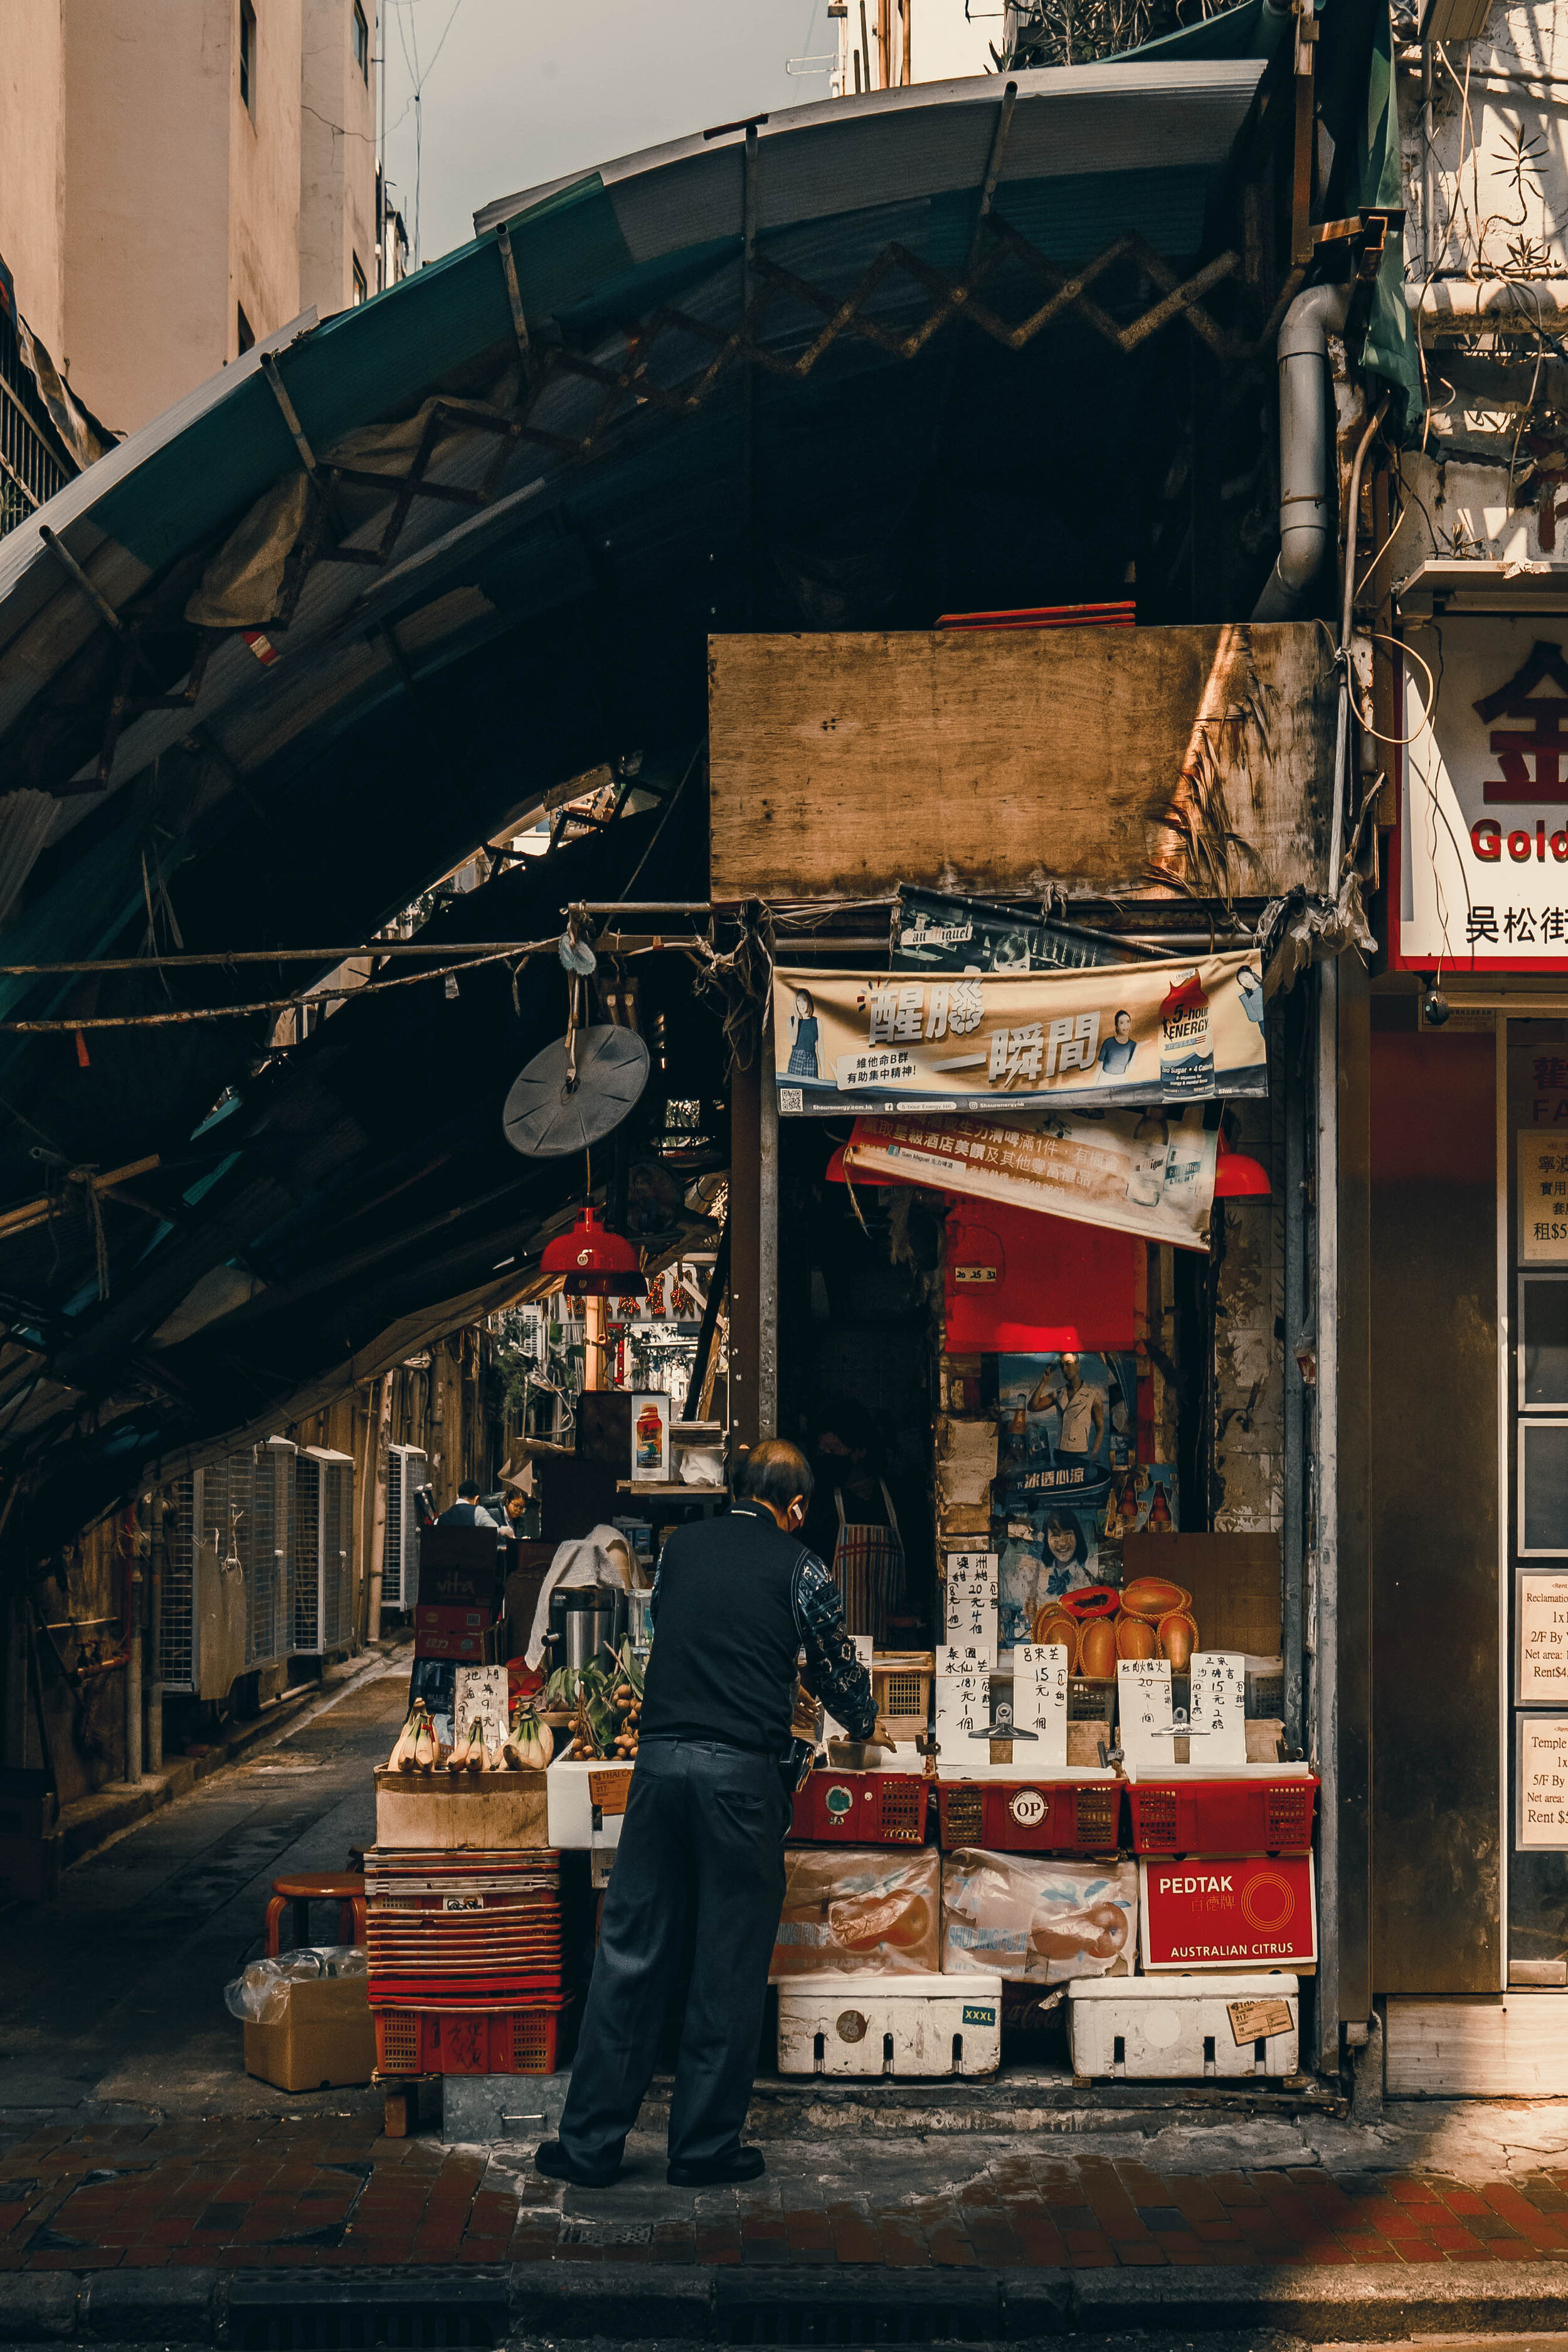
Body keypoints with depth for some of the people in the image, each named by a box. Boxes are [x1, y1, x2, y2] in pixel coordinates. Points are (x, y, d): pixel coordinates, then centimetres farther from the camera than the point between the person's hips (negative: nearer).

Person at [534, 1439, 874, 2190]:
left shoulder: (681, 1545, 13)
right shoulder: (798, 1567, 2)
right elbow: (837, 1667, 13)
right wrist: (863, 1724, 35)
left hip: (660, 1758, 4)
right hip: (744, 1771, -3)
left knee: (630, 1951, 7)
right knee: (730, 1961, 5)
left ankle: (590, 2143, 10)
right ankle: (705, 2146, 11)